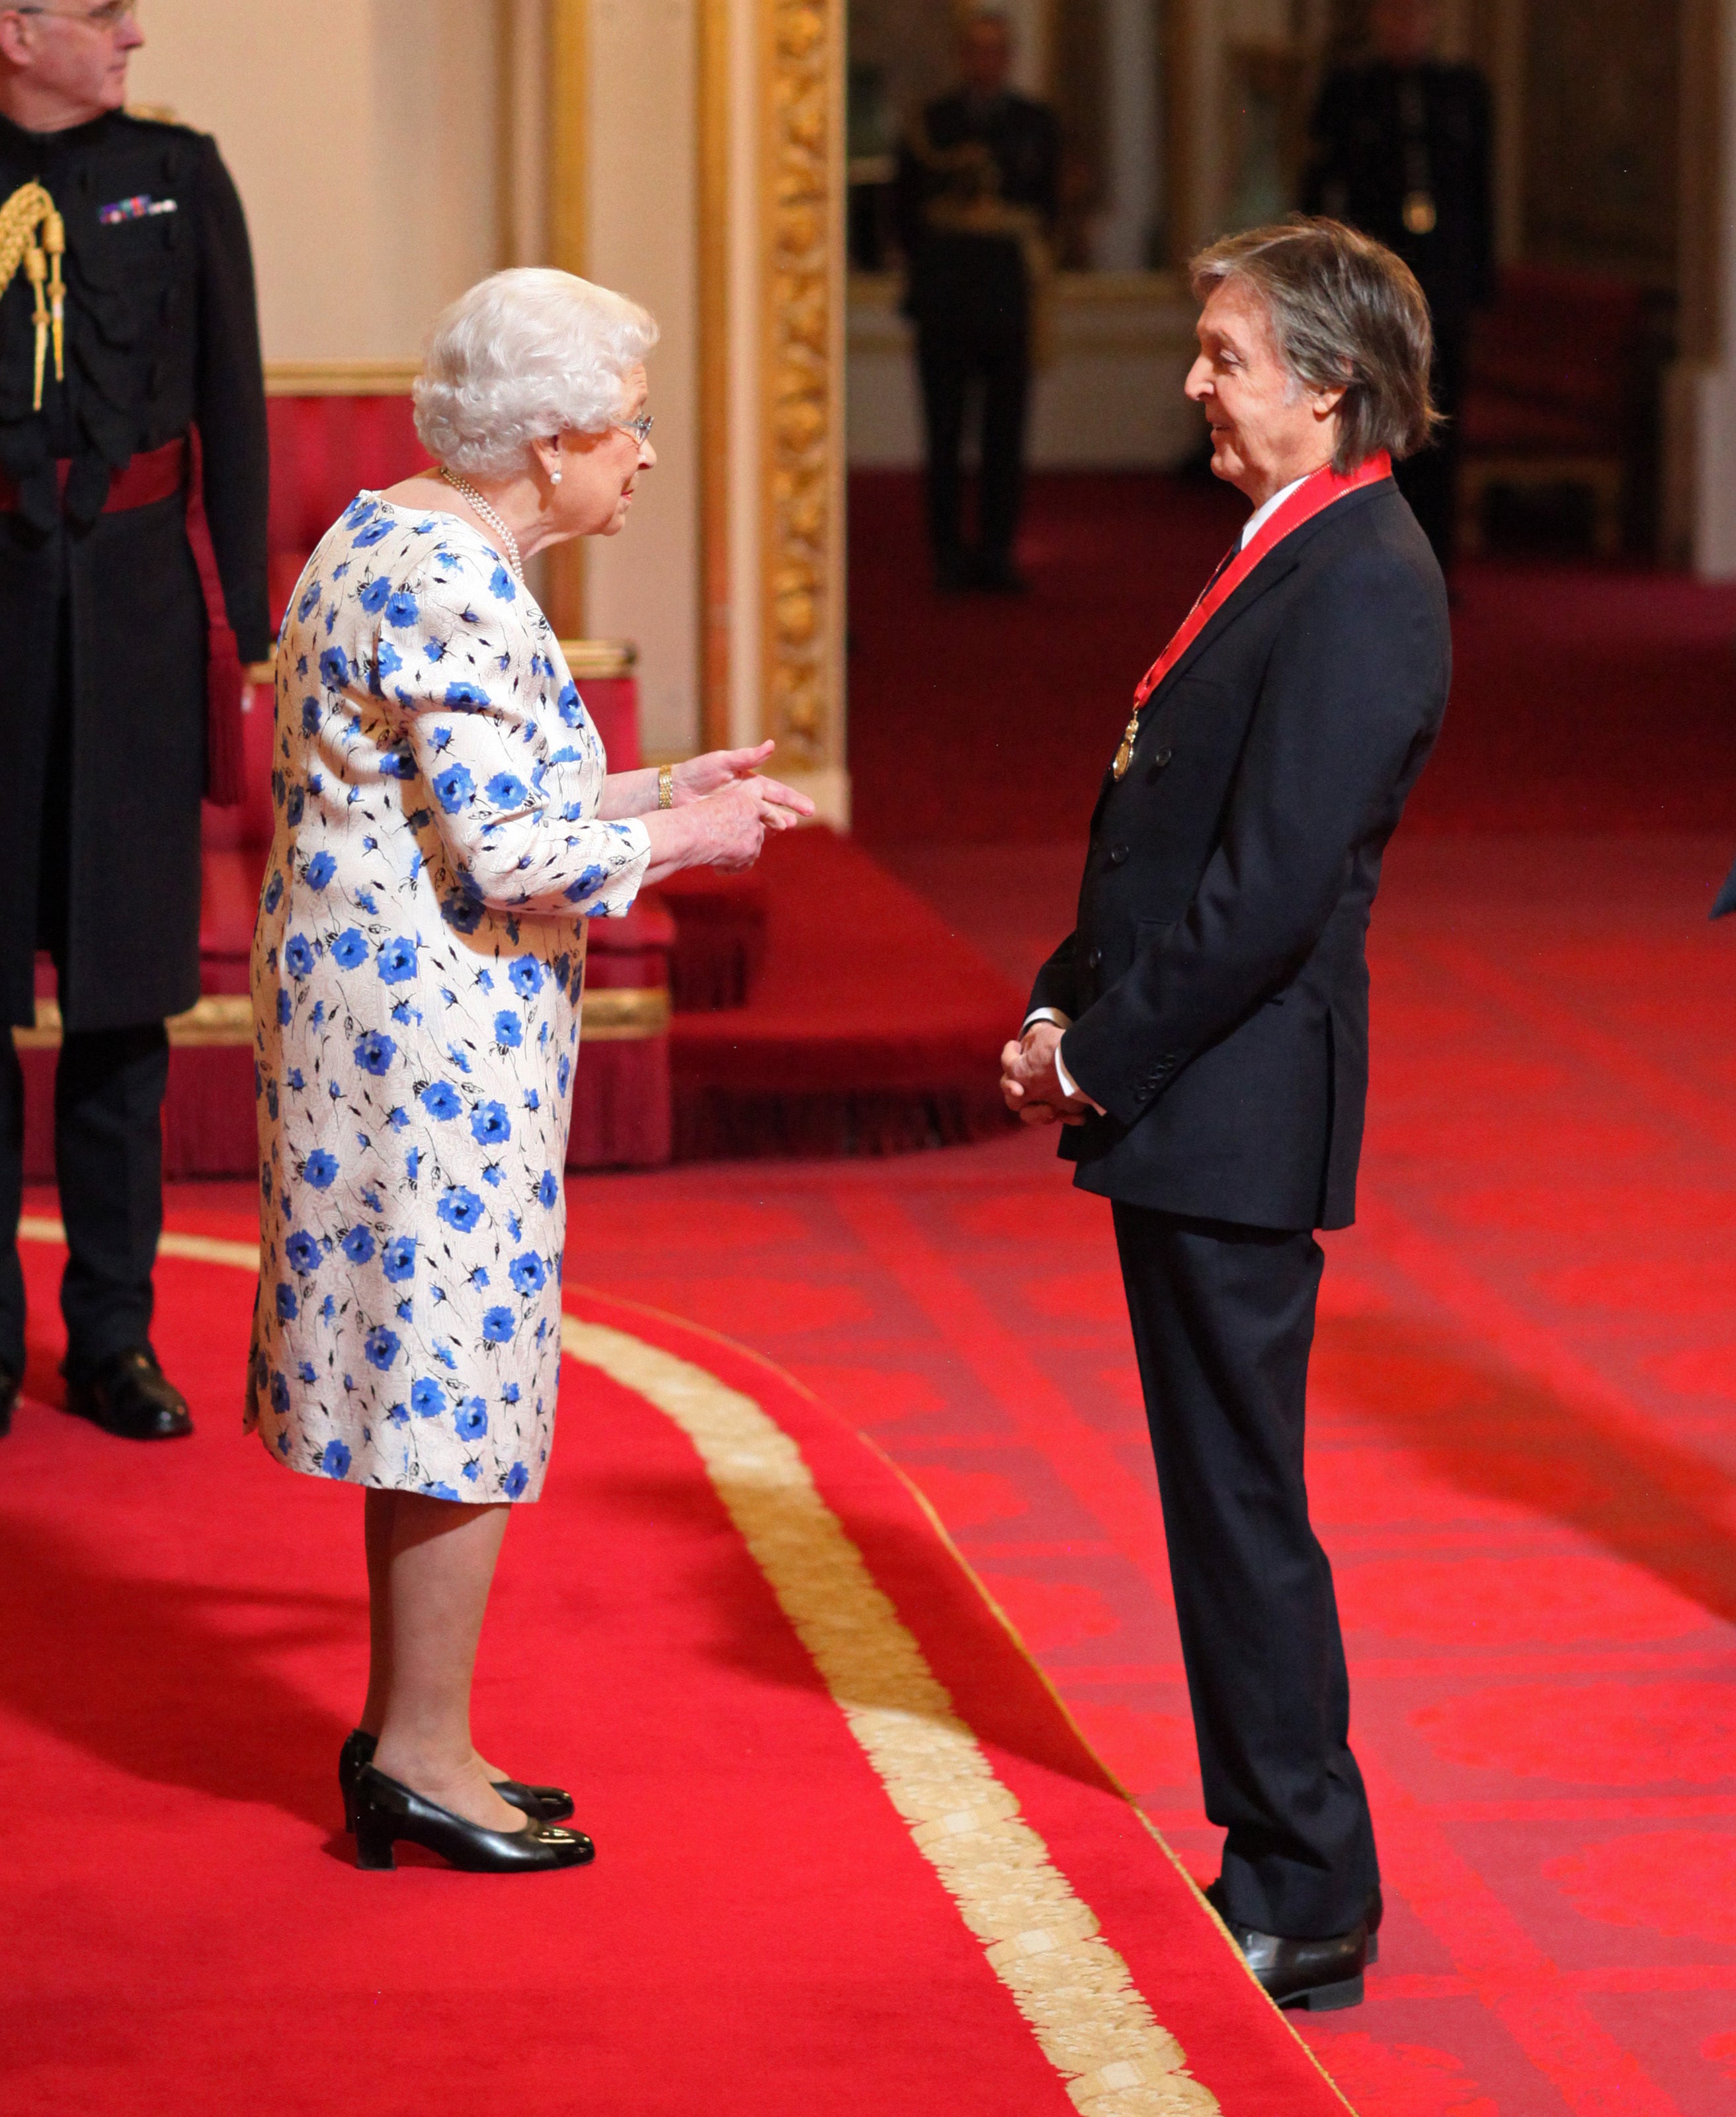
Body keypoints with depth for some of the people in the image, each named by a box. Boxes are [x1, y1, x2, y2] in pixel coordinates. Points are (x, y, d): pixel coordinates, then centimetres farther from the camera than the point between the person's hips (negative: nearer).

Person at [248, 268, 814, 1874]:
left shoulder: (384, 542, 13)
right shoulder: (460, 590, -20)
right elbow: (509, 856, -23)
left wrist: (653, 790, 14)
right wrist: (679, 838, -8)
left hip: (379, 1005, 11)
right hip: (436, 1026, -11)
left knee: (419, 1379, 16)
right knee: (458, 1376, -2)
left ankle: (406, 1735, 24)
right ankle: (425, 1753, 5)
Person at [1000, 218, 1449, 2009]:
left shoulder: (1356, 587, -18)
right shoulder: (1291, 554, 15)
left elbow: (1270, 886, -22)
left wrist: (1101, 1058, -15)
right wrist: (1067, 1004, 7)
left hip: (1235, 1116, -10)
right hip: (1188, 1113, 10)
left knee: (1241, 1506, -4)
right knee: (1222, 1500, 15)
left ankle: (1304, 1912, 3)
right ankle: (1279, 1862, 24)